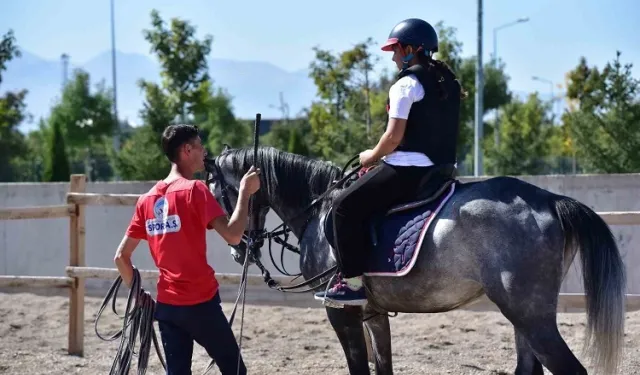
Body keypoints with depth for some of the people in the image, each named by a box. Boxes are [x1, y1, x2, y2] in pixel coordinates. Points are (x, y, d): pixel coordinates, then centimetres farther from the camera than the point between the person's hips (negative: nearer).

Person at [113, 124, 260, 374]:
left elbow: (121, 257, 9)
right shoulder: (194, 190, -11)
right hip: (201, 302, -6)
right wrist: (245, 192, -12)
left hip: (166, 304, 6)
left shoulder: (147, 199, 8)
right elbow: (233, 236, -21)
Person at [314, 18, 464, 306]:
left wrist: (372, 156, 2)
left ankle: (353, 283, -10)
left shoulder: (406, 83, -11)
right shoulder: (448, 83, 15)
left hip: (408, 168, -10)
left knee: (345, 206, -4)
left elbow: (394, 136, -17)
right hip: (439, 170, 10)